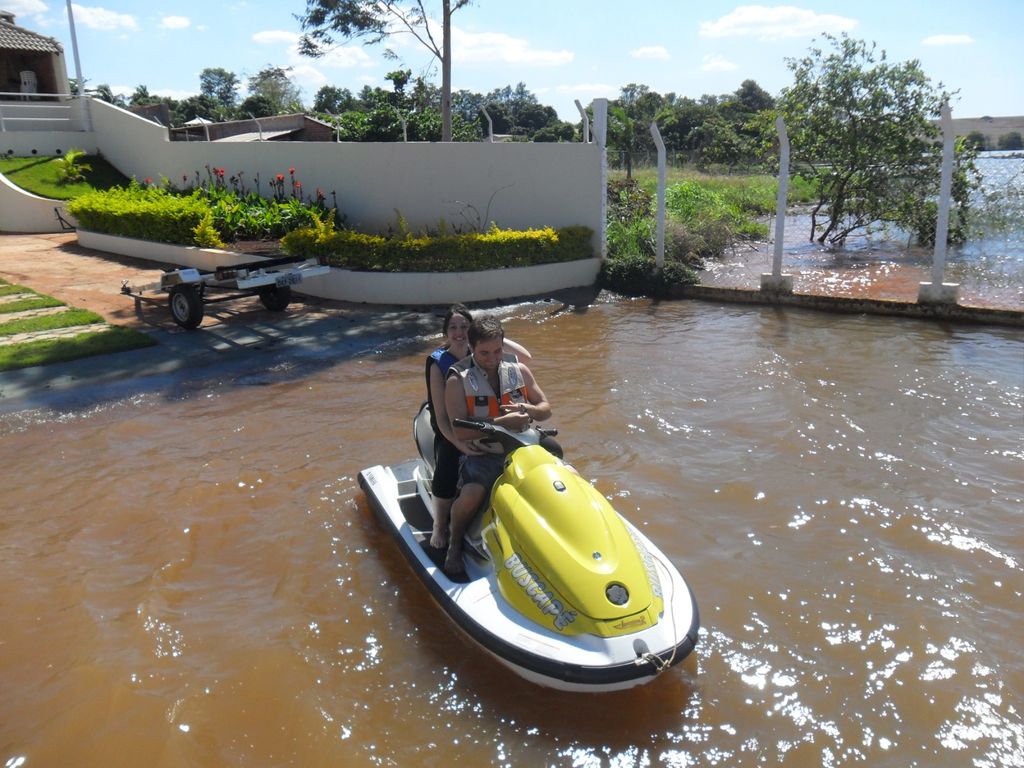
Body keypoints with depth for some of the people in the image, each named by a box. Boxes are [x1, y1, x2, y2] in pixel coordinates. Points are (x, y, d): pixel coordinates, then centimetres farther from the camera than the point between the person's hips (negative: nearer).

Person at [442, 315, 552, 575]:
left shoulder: (518, 370, 7)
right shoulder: (458, 380, -5)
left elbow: (546, 408, 13)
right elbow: (459, 430, -14)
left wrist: (528, 410, -12)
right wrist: (502, 422, -24)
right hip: (481, 454, -4)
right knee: (471, 494, -33)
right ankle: (454, 543, -1)